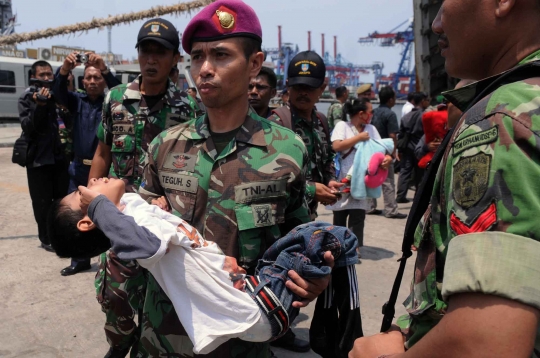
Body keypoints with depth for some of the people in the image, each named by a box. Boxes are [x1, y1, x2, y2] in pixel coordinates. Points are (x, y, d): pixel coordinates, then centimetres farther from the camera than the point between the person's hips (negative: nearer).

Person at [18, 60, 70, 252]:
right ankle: (46, 238, 16)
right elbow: (27, 127, -13)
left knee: (64, 198, 9)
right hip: (38, 157, -3)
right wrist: (39, 105, -24)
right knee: (43, 202, 3)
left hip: (60, 155, 3)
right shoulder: (27, 98, -2)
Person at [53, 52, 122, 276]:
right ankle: (80, 260, 25)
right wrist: (65, 69, -30)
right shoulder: (77, 100, 8)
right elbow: (59, 93, -10)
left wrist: (105, 70, -36)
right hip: (79, 168, 4)